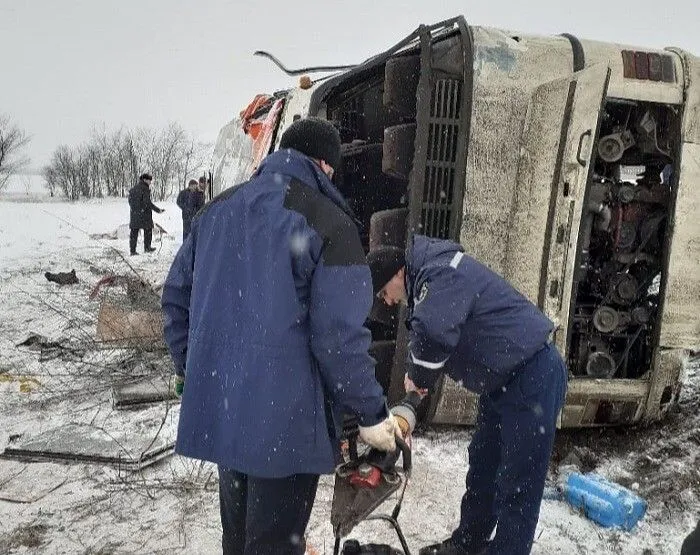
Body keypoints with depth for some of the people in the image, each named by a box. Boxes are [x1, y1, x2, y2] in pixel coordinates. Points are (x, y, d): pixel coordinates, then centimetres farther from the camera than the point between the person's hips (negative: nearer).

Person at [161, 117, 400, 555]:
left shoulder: (217, 209, 7)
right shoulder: (329, 222, -14)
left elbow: (177, 296, 12)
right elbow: (340, 335, -19)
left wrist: (189, 367, 23)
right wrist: (372, 413, -8)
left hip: (218, 406, 7)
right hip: (286, 419, -6)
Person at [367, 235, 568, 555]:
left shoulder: (441, 271, -21)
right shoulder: (427, 282, 12)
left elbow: (433, 334, -35)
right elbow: (424, 332, 13)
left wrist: (418, 375, -17)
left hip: (532, 377, -11)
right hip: (503, 380, 11)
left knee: (517, 481, -2)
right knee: (482, 464, 20)